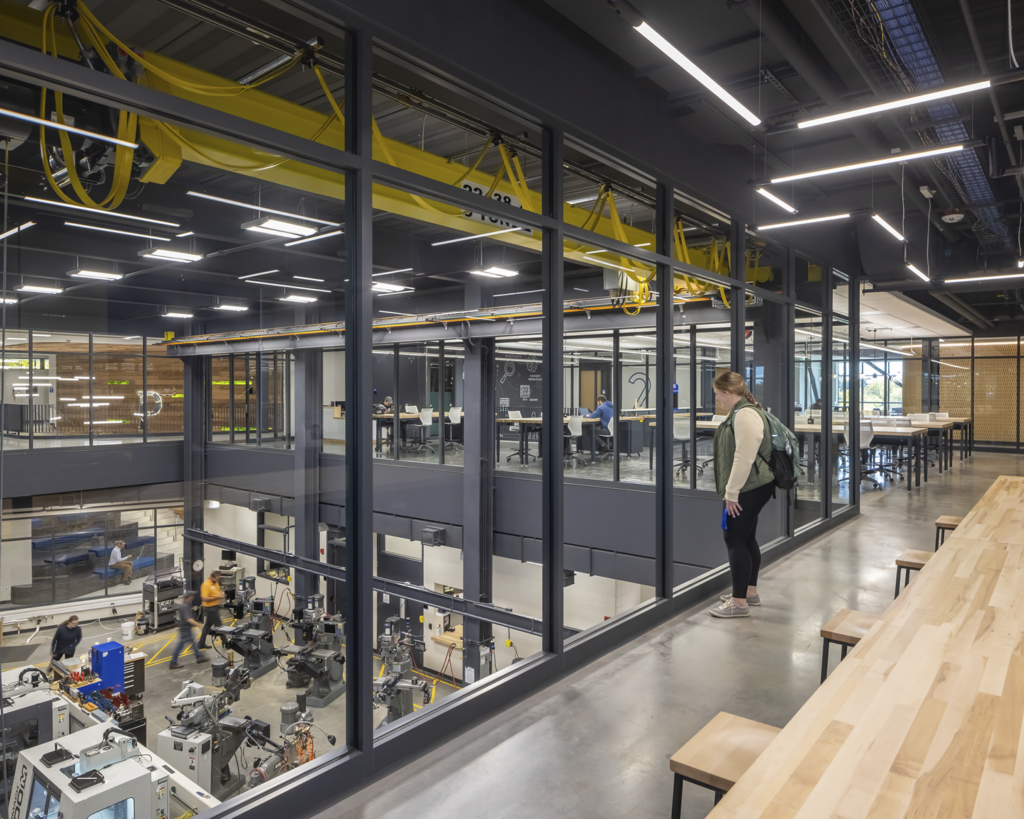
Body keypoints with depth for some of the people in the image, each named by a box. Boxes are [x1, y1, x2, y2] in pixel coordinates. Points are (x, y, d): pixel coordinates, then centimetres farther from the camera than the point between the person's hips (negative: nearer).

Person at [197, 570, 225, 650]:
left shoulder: (215, 583, 7)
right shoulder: (206, 585, -20)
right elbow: (205, 598, -24)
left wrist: (221, 594, 1)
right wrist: (217, 597, -24)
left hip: (215, 607, 9)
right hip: (210, 608, -9)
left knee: (207, 626, 15)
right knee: (218, 626, -1)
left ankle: (201, 644, 24)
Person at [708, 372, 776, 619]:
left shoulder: (745, 415, -19)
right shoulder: (741, 412, 15)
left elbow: (744, 458, -25)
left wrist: (732, 492, -22)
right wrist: (732, 490, 23)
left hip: (749, 489, -11)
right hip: (750, 488, 11)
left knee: (736, 541, -6)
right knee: (747, 539, 17)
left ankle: (739, 603, 1)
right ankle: (750, 592, 29)